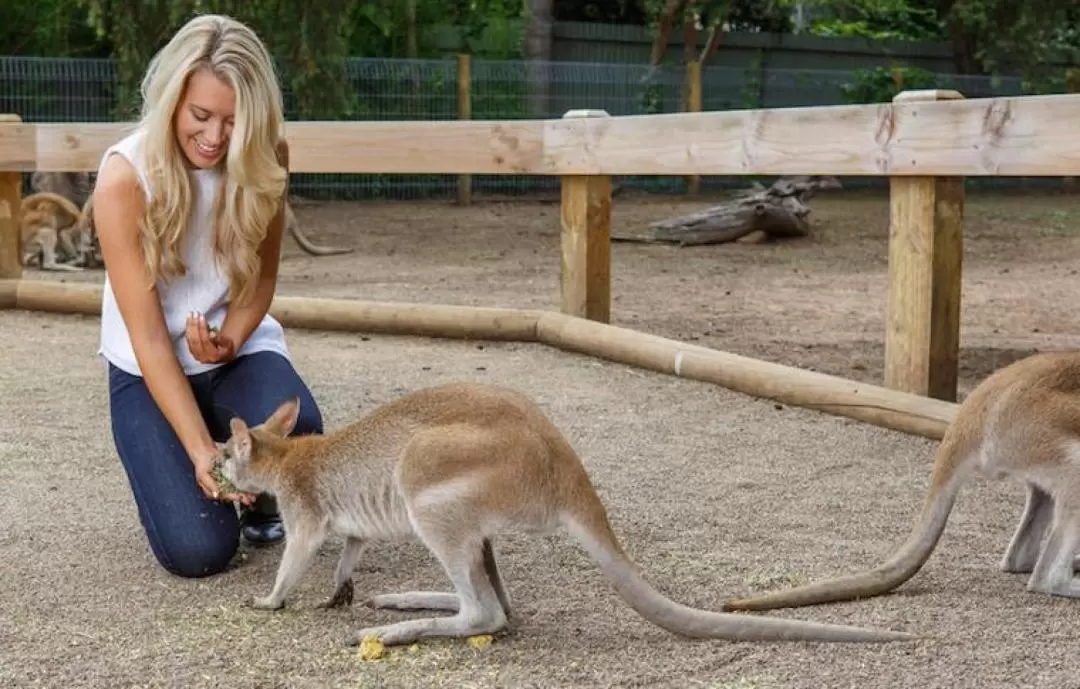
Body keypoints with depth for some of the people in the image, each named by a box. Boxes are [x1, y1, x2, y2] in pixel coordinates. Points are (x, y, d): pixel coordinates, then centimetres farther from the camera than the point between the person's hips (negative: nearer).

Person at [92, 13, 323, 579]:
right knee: (199, 551, -19)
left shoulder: (264, 160, -13)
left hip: (239, 348, 2)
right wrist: (200, 452, -31)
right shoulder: (125, 177, -23)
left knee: (295, 438, -33)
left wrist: (229, 339, -21)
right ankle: (167, 474, 17)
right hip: (150, 372, -2)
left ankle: (259, 502, 5)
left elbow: (261, 280, 2)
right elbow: (148, 337, -23)